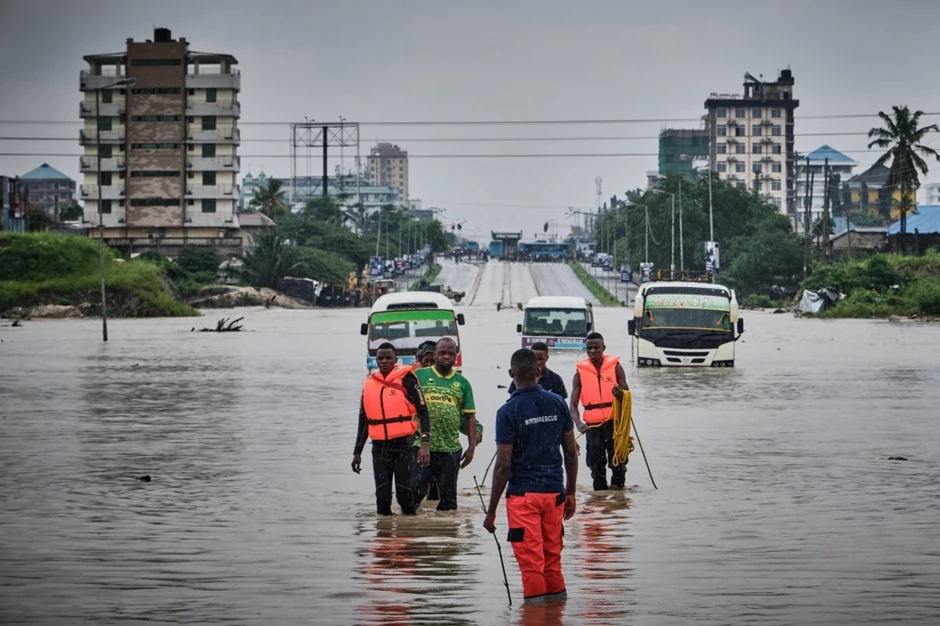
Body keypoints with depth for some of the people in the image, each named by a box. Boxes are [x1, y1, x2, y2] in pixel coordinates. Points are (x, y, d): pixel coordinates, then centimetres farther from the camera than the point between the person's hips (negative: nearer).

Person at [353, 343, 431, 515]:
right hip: (379, 447, 4)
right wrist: (357, 452, 19)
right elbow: (363, 421, 18)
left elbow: (423, 412, -9)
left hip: (404, 444, -4)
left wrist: (425, 443, -21)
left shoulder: (406, 379, -5)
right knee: (382, 497, 3)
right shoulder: (369, 384, 10)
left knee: (405, 494, -6)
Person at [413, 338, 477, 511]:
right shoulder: (419, 376, 5)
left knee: (448, 496, 9)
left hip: (450, 449, 3)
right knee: (415, 492, -8)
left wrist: (472, 446, 6)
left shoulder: (462, 383, 11)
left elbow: (470, 418, 12)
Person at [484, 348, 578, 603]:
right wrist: (570, 493, 18)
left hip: (523, 494, -5)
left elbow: (503, 465, -13)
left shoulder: (508, 412, -12)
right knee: (552, 554, 18)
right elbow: (571, 452, 7)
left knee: (530, 558, 2)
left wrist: (491, 511, -7)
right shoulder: (557, 403, 3)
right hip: (554, 491, 5)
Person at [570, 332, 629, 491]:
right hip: (592, 424, 1)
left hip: (614, 420, -1)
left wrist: (621, 394, -20)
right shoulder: (580, 372, 3)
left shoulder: (615, 367, 2)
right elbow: (573, 404, 0)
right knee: (596, 464, 1)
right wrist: (578, 423, -19)